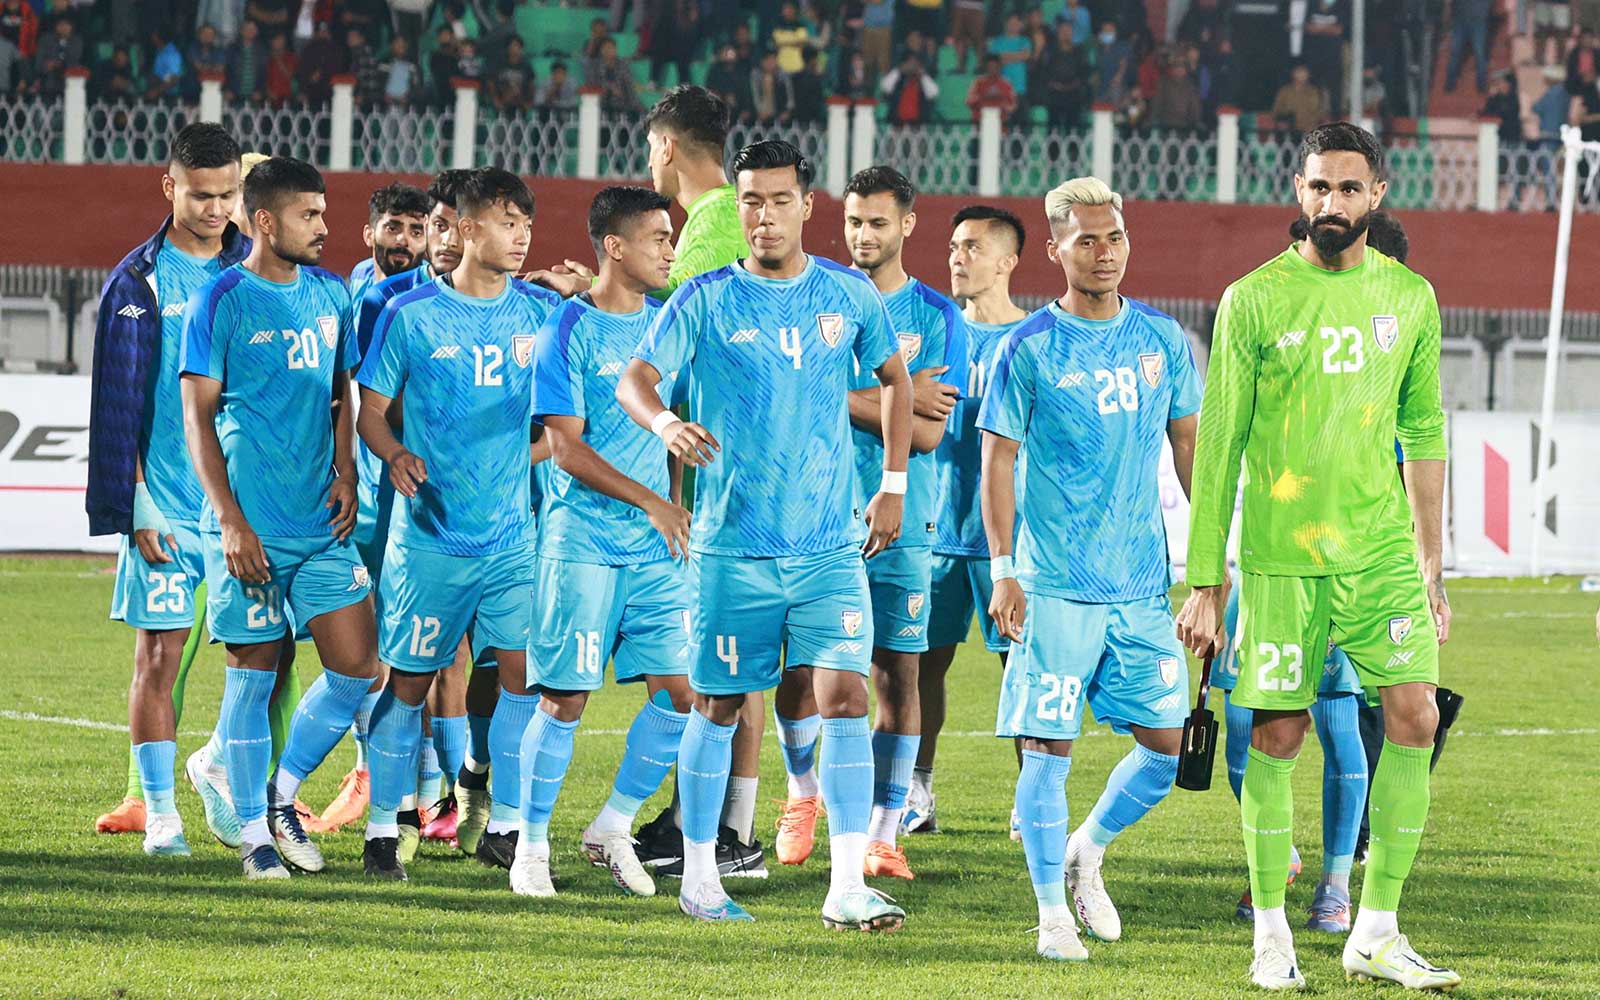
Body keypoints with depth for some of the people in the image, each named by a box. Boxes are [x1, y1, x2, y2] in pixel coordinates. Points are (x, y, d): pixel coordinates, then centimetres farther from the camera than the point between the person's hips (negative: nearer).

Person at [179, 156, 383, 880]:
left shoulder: (330, 295, 11)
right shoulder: (220, 302, -6)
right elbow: (198, 418, -6)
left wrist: (345, 474, 3)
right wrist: (232, 522, -13)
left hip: (322, 522, 5)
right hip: (250, 527, -5)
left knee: (356, 668, -1)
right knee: (252, 675, 1)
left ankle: (282, 795, 18)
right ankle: (254, 831, 12)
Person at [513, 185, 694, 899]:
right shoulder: (568, 331, -6)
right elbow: (566, 446, -11)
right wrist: (649, 500, -15)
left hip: (659, 546, 5)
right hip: (582, 540, -5)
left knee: (680, 691, -2)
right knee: (565, 698, -4)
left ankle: (613, 828, 14)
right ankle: (532, 846, 9)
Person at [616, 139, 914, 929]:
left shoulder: (849, 296, 5)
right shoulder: (706, 301, -2)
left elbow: (894, 378, 20)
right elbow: (634, 379, -8)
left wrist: (894, 485, 14)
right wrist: (664, 422, -31)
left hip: (831, 545, 1)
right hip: (734, 545, -1)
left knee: (844, 695, -10)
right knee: (718, 706, 6)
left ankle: (849, 888, -11)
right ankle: (699, 878, 20)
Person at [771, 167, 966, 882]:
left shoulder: (937, 317, 3)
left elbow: (929, 433, -6)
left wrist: (844, 397, -11)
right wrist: (899, 398, -9)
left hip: (900, 522, 0)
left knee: (898, 674, -2)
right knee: (803, 666, -1)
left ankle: (884, 832, 5)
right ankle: (802, 793, 25)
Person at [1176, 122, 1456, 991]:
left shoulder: (1410, 298, 8)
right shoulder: (1254, 301, -3)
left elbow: (1424, 436, 15)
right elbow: (1217, 446, -1)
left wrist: (1432, 572, 13)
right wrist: (1204, 582, -3)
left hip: (1384, 554, 3)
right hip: (1281, 559, -3)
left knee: (1414, 719, -6)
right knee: (1277, 738, -1)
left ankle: (1376, 935, 2)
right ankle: (1272, 935, 11)